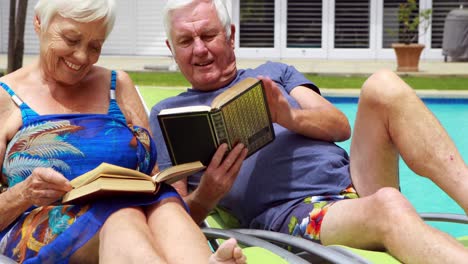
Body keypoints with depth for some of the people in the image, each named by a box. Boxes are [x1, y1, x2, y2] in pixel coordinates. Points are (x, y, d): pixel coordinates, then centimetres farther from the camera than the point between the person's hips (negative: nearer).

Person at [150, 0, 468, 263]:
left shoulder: (274, 73, 27)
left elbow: (341, 127, 13)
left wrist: (290, 117, -8)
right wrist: (206, 196, -14)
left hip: (353, 181, 4)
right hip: (292, 214, -4)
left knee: (383, 85, -22)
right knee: (388, 206, -36)